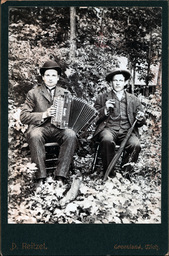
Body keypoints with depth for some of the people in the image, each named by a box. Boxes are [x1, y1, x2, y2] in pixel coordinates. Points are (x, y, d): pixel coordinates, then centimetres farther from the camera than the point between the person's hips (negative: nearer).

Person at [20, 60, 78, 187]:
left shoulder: (66, 93, 19)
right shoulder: (33, 93, 13)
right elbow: (23, 116, 4)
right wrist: (44, 114, -9)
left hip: (60, 128, 2)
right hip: (40, 127, -1)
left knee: (71, 135, -32)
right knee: (34, 135, -36)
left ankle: (60, 177, -29)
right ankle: (41, 177, -31)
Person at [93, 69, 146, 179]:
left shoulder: (134, 100, 20)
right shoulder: (102, 98, 16)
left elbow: (141, 122, 19)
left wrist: (141, 119, -5)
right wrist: (105, 109, -8)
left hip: (127, 131, 1)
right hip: (109, 128, -1)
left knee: (136, 144, -31)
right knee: (107, 140, -36)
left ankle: (125, 171, -8)